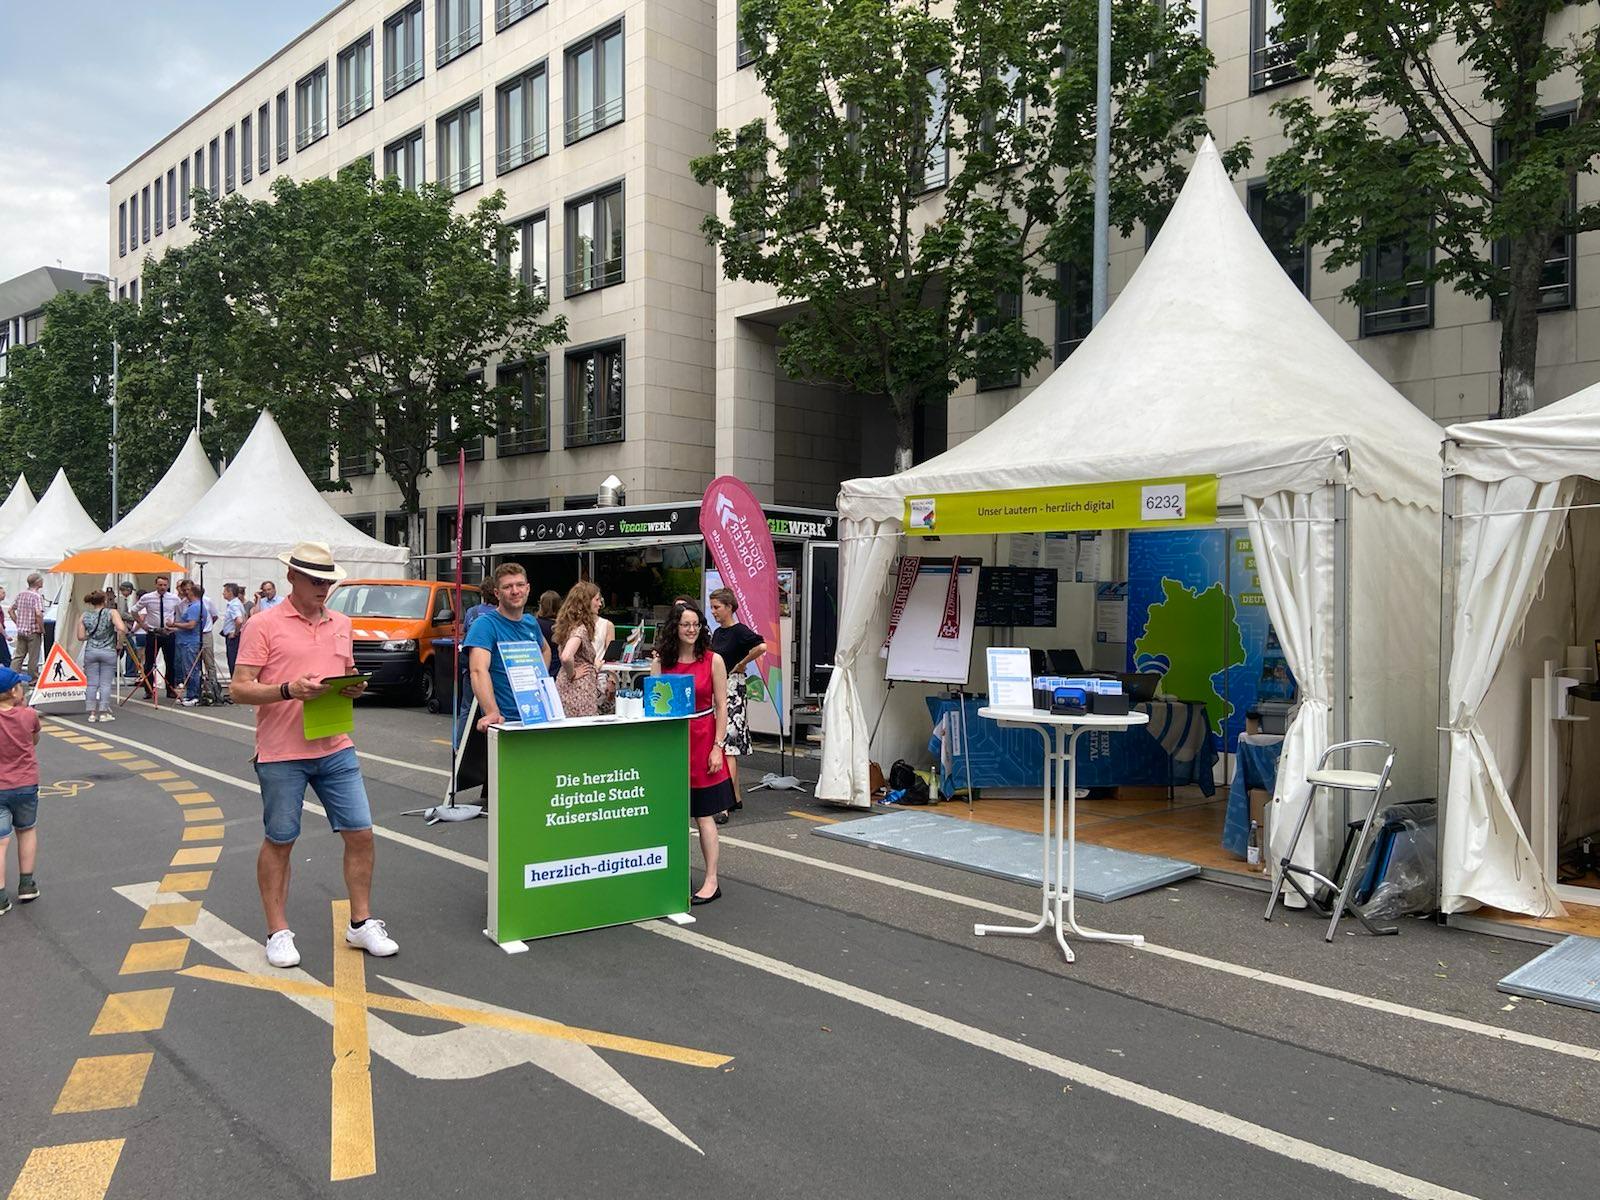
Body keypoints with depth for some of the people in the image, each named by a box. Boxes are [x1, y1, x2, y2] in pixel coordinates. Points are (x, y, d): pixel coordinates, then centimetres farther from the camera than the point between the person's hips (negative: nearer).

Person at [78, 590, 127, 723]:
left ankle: (92, 713, 9)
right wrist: (119, 641, -4)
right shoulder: (111, 613, -6)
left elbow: (81, 636, 2)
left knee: (92, 683, 7)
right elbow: (121, 629, -20)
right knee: (106, 683, 2)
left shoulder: (84, 617, 5)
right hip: (108, 652, -3)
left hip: (90, 651, 3)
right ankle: (104, 713, 3)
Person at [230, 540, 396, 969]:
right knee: (279, 843, 7)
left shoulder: (341, 624, 11)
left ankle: (361, 923, 19)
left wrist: (355, 687, -1)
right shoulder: (263, 625, -6)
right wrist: (289, 689, -24)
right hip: (281, 755, -5)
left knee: (360, 834, 5)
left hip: (337, 749, 5)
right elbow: (239, 689, -9)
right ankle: (278, 932, 21)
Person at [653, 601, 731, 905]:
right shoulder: (660, 663, 3)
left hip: (703, 739, -2)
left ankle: (711, 881, 6)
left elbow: (721, 706, -2)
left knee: (703, 814, 0)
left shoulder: (713, 661, -2)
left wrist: (717, 746, -7)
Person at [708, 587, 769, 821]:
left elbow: (761, 646, -28)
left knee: (727, 746, -13)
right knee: (729, 748, 13)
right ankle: (737, 798, 21)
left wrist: (741, 664, -16)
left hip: (732, 687, -9)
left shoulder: (739, 630, -10)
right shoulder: (717, 633, 14)